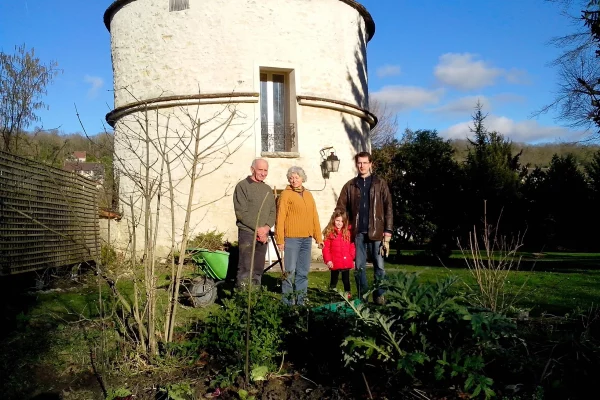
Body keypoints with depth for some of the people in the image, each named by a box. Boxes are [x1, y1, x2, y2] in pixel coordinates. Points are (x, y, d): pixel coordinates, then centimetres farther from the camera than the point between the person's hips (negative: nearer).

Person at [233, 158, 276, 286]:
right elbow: (241, 212, -11)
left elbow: (273, 212, 14)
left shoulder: (267, 189, 16)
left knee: (258, 270, 9)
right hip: (247, 233, -6)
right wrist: (258, 228, -12)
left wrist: (266, 227, -5)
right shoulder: (242, 186, -3)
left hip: (263, 235, 6)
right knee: (245, 269, -9)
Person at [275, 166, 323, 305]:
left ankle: (300, 299, 18)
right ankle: (287, 299, 6)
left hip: (307, 238, 6)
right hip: (291, 238, -5)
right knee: (290, 270, -3)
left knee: (303, 271, 10)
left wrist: (318, 237, 13)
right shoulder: (286, 194, -1)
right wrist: (280, 239, -11)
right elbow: (280, 218, -6)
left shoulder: (308, 195, 16)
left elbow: (314, 217, 17)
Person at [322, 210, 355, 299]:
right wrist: (328, 260, -12)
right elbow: (326, 248, -6)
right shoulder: (329, 233, -5)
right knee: (334, 280, 12)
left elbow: (352, 246, 5)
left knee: (346, 279, 12)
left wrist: (352, 258, -2)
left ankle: (347, 294, 21)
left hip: (346, 262, 2)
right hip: (334, 263, -2)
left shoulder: (348, 232, 4)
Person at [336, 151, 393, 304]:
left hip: (376, 232, -2)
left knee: (379, 266, 3)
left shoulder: (380, 184, 4)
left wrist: (387, 234, -7)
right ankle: (362, 297, 18)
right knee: (359, 267, 7)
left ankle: (379, 296, 16)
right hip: (358, 233, 2)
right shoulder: (350, 185, 9)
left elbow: (388, 209, 0)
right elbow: (340, 209, 8)